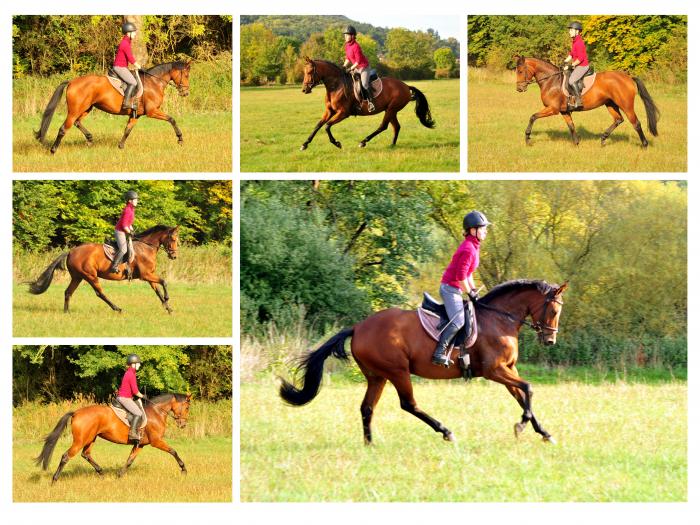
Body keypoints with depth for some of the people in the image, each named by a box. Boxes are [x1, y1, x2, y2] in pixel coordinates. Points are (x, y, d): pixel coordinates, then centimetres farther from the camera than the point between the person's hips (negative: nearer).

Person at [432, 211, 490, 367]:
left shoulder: (472, 246, 12)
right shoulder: (468, 250, -21)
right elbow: (461, 276, -24)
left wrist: (473, 289, 14)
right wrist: (470, 292, -13)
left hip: (454, 289, 11)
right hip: (450, 288, -11)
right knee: (458, 321, -20)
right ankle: (439, 352, -23)